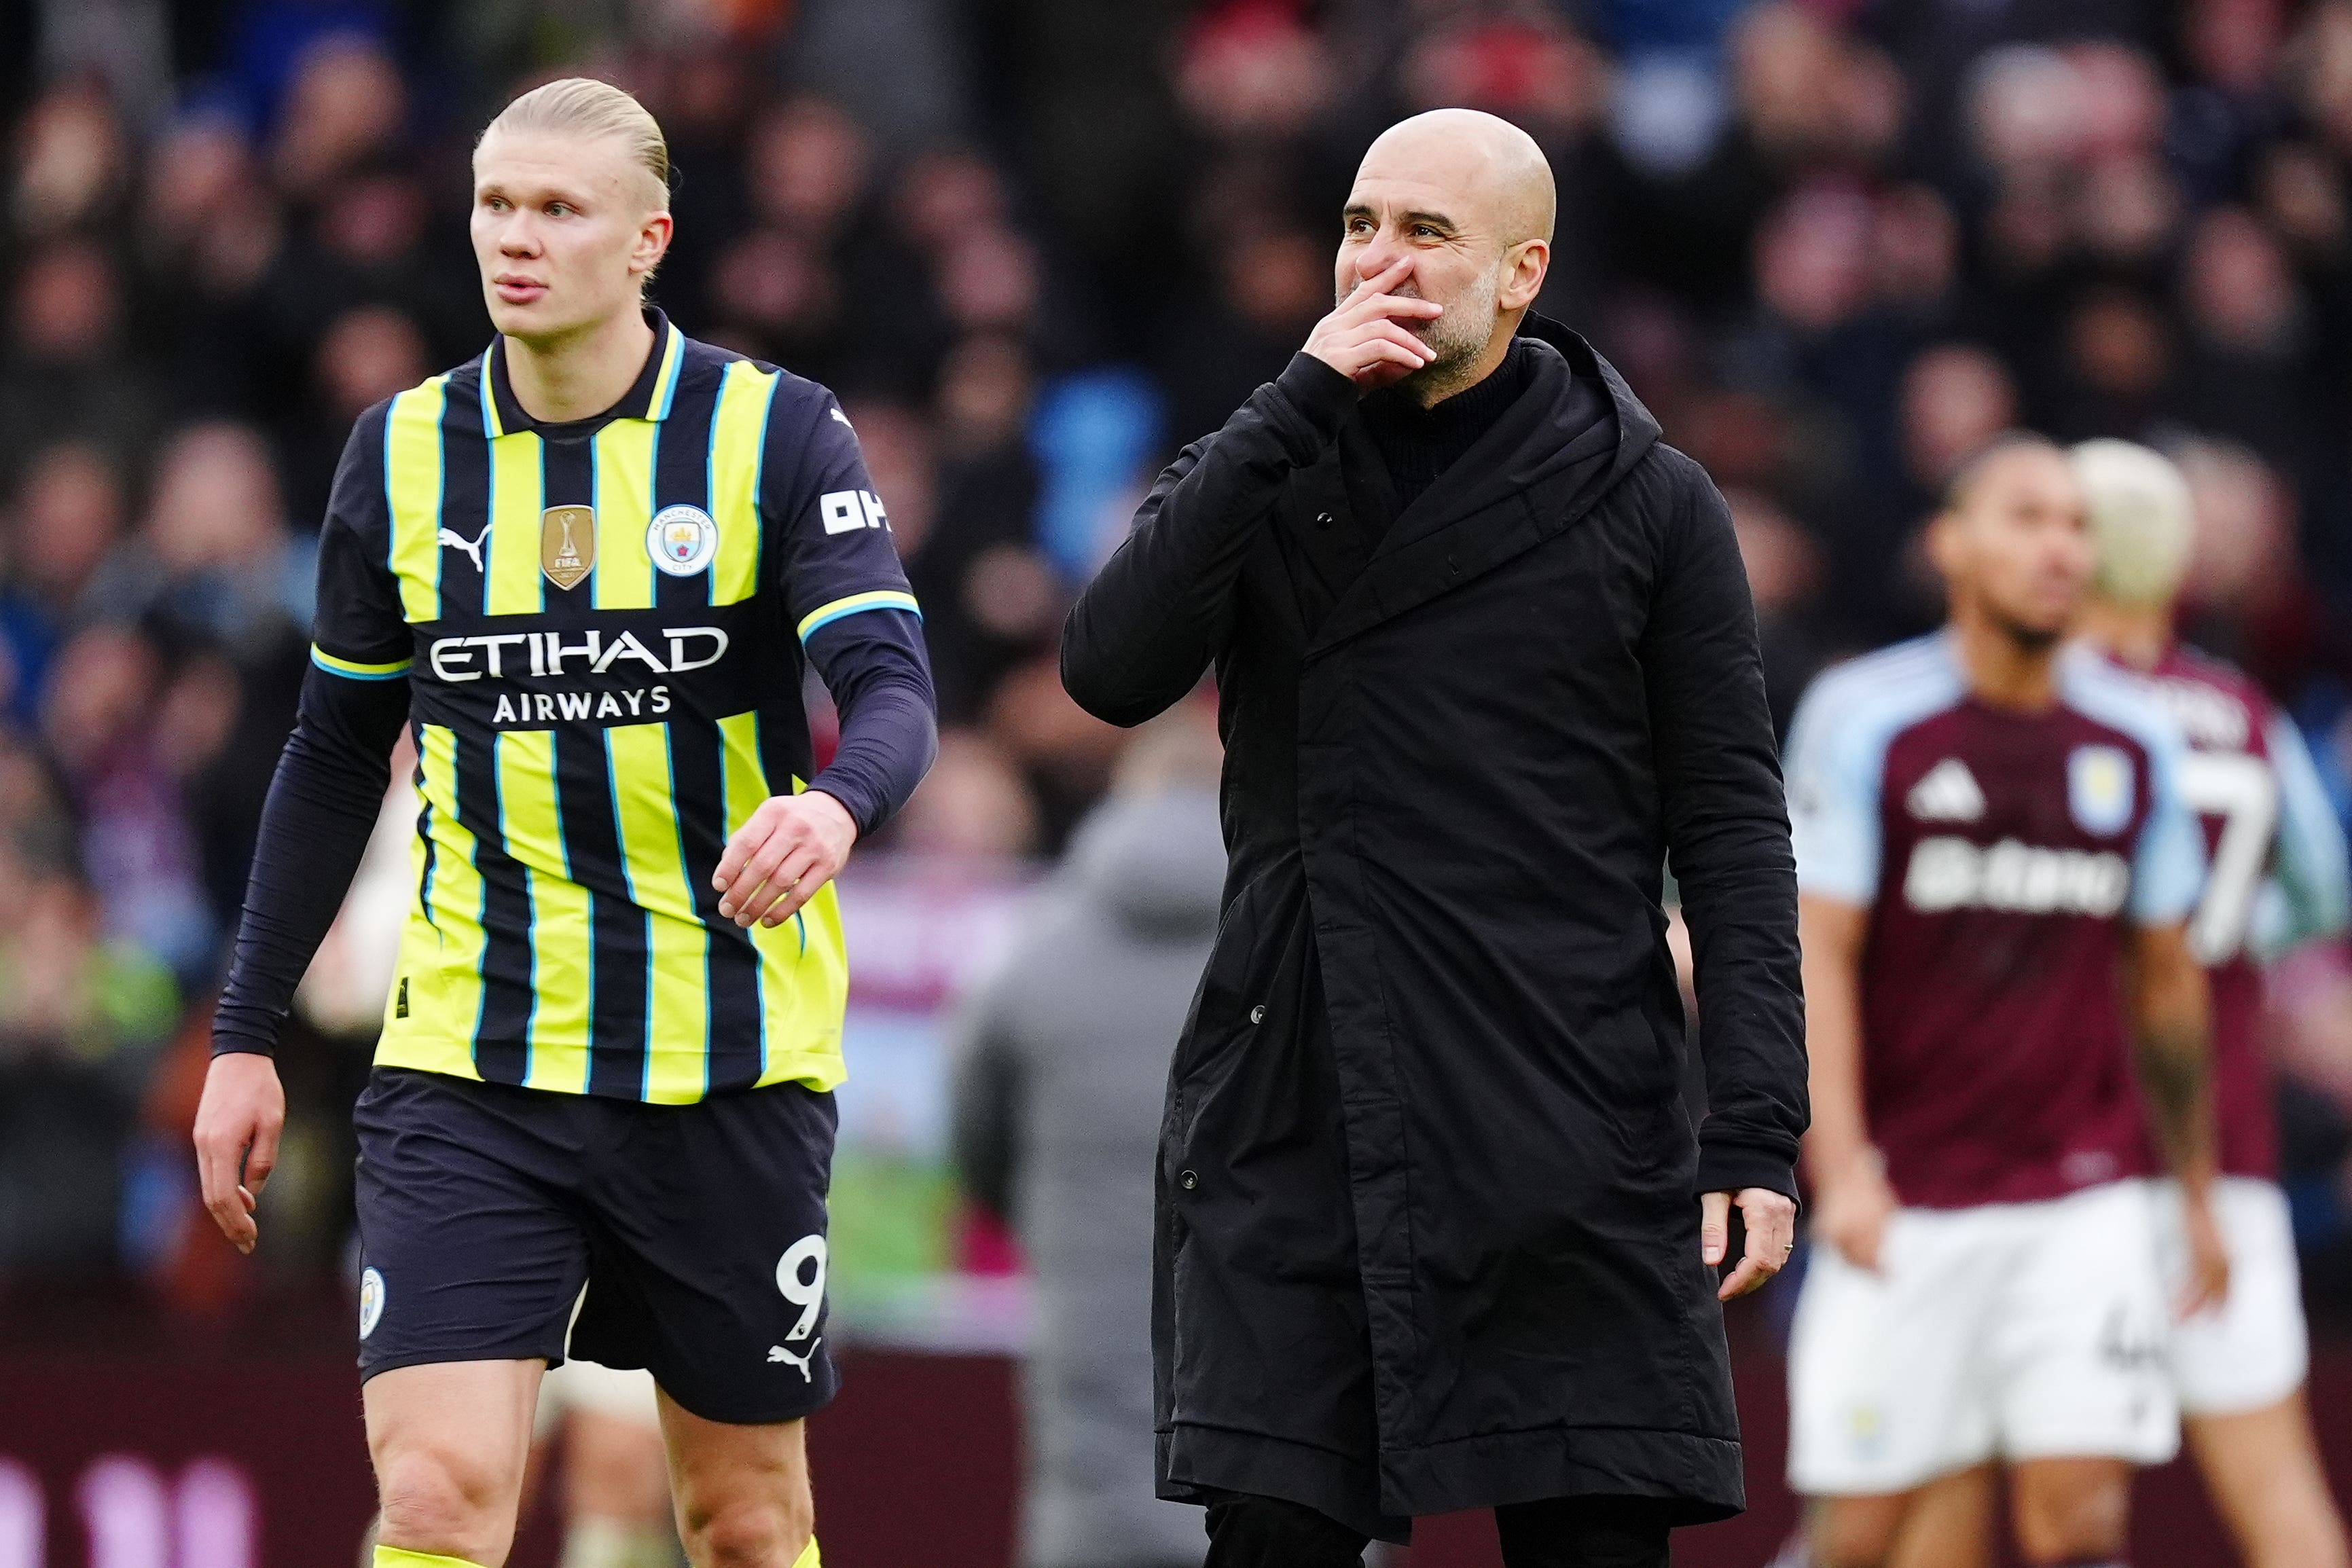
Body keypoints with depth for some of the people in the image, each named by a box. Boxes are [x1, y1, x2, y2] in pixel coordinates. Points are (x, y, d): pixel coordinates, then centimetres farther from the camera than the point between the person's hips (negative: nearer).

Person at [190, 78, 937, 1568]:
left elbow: (893, 686, -17)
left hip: (732, 1056, -1)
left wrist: (836, 807, -40)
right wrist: (247, 1037, 12)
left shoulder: (777, 430, -5)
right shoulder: (404, 453, 4)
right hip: (471, 1061, 1)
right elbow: (336, 756, 15)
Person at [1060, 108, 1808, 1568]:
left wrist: (1756, 1131, -8)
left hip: (1565, 1144, -2)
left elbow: (1731, 828, 1)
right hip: (1291, 1121, 2)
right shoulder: (1265, 474, 11)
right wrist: (1297, 407, -11)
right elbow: (1114, 668, -8)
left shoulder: (1645, 504, 4)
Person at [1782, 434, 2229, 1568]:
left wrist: (2199, 1194, 20)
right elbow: (1817, 955, -9)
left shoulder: (2134, 743, 8)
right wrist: (1841, 1170, -21)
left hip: (2082, 1202, 2)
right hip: (1903, 1206, -2)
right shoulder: (1863, 720, -4)